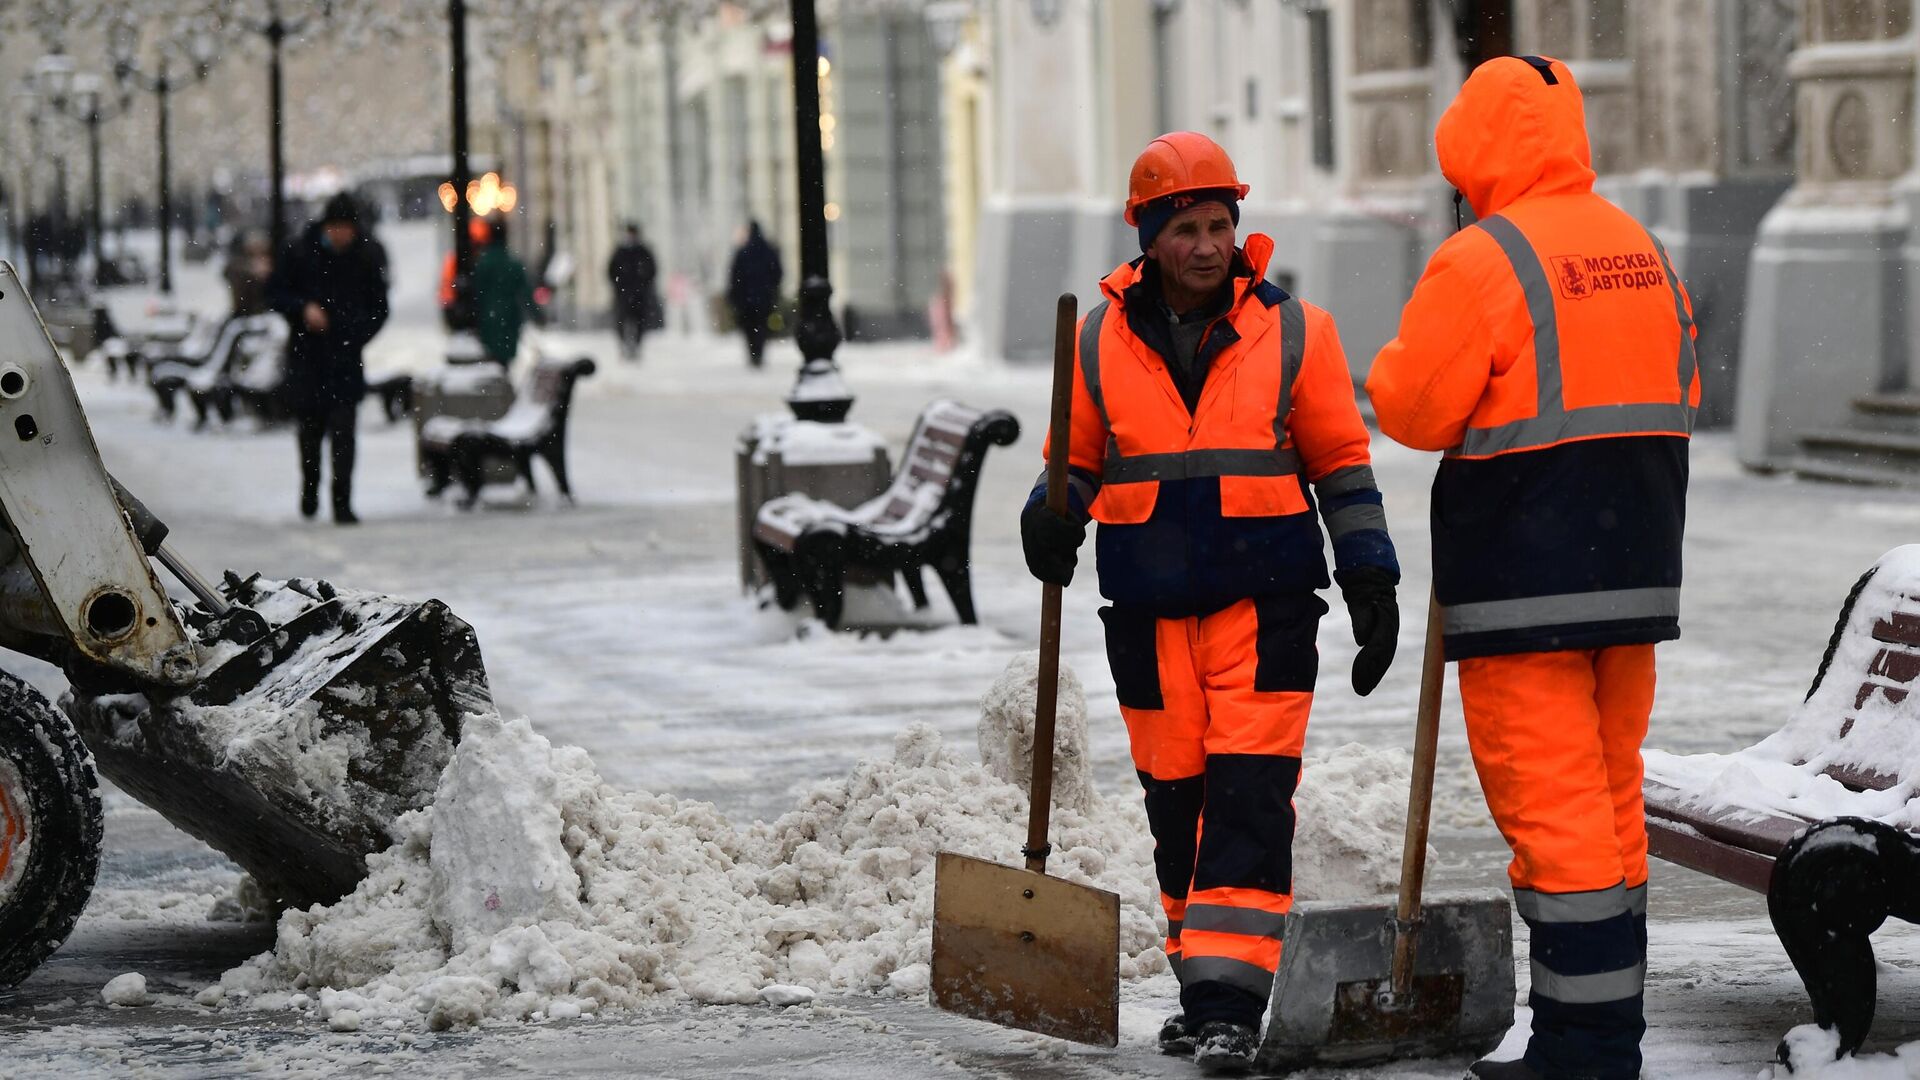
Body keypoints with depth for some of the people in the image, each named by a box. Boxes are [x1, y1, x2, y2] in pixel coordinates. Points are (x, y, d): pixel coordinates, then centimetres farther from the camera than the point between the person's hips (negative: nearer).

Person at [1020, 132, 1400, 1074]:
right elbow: (1077, 460, 14)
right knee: (1176, 801, 9)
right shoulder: (1100, 341, 5)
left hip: (1263, 603, -3)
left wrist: (1370, 583, 3)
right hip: (1150, 609, 3)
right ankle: (1200, 983, 21)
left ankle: (1231, 1002, -11)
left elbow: (1342, 464, 6)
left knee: (1249, 799, -10)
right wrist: (1053, 516, -8)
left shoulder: (1293, 333, 0)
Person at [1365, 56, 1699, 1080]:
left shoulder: (1480, 262, -14)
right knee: (1610, 795, 16)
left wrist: (1388, 369, 9)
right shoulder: (1644, 252, 10)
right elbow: (1679, 396, 18)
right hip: (1636, 571, 7)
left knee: (1550, 805, -4)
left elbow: (1412, 409, -11)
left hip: (1526, 584, -7)